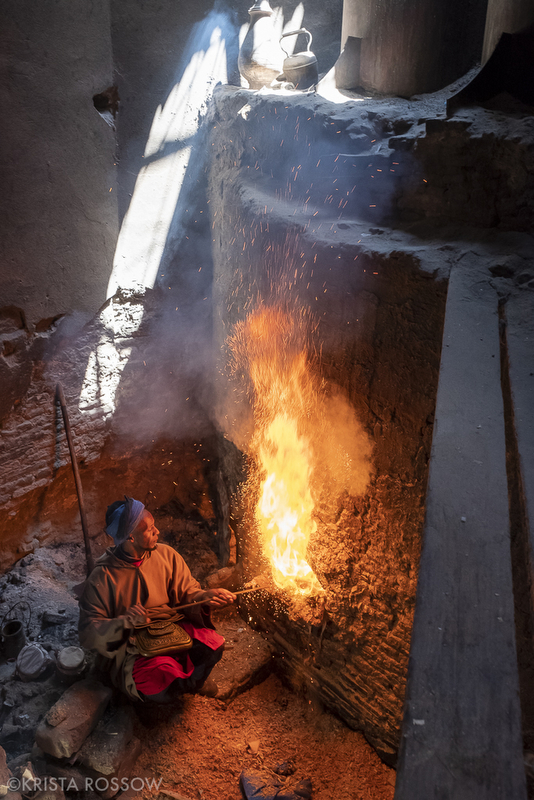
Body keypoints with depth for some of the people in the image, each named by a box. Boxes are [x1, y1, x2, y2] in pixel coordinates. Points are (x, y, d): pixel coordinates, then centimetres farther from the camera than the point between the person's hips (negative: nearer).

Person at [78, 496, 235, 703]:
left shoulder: (166, 555, -2)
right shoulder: (101, 578, -14)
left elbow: (187, 591, 7)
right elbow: (88, 633, -12)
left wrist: (204, 596, -16)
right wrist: (124, 622, -29)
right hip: (131, 646, -4)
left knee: (213, 643, -25)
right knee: (164, 684, -32)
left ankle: (190, 680, 10)